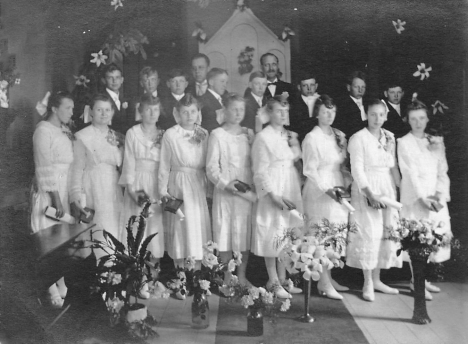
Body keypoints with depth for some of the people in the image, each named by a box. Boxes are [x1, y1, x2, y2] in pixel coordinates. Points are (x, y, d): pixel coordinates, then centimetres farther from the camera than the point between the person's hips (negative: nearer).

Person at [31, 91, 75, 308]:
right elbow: (46, 169, -14)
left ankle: (61, 286, 20)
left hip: (68, 191, 7)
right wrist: (55, 199, -18)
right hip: (51, 193, -7)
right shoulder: (43, 130, -9)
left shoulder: (66, 132, 12)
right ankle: (53, 290, 9)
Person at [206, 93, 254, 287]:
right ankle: (226, 277, 16)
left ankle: (242, 276, 20)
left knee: (245, 232, 8)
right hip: (224, 191, -4)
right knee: (224, 233, 1)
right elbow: (211, 167, -6)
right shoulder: (217, 135, -2)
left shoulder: (249, 133, 11)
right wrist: (226, 183, -16)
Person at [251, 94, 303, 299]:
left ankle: (282, 278, 22)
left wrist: (294, 145, 4)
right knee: (272, 235, -1)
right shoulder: (263, 137, -8)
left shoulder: (289, 136, 13)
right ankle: (273, 281, 9)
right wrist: (273, 195, -17)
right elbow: (260, 171, -11)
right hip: (272, 192, -7)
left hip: (291, 191, 7)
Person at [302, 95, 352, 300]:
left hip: (338, 190, 7)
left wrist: (347, 182, 4)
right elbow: (310, 170, -10)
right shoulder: (312, 138, -7)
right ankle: (324, 283, 1)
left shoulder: (339, 136, 13)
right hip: (320, 191, -7)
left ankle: (328, 279, 17)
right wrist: (327, 189, -18)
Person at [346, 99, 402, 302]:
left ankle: (376, 280, 19)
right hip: (365, 191, -5)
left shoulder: (389, 137, 10)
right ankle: (367, 283, 8)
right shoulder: (358, 138, -6)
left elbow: (393, 166, 13)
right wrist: (370, 194, -18)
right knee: (368, 234, -3)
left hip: (387, 190, 6)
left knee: (385, 234, 7)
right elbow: (357, 169, -12)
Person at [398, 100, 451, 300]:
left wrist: (440, 194, -6)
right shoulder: (404, 142, -2)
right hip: (415, 197, -5)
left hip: (436, 197, 5)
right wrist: (422, 197, -16)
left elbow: (442, 171, 8)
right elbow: (410, 173, -9)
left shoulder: (436, 142, 13)